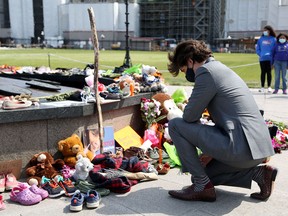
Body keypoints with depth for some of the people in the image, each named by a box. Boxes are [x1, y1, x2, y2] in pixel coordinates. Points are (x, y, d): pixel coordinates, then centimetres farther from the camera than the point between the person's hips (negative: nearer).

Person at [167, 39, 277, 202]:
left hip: (242, 147, -10)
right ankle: (258, 172, 13)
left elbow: (190, 116, -12)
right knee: (206, 174, 27)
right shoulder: (222, 69, 21)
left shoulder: (206, 71, -10)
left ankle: (202, 186, 0)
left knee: (175, 125, -4)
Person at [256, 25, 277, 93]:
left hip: (270, 59, -1)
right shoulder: (261, 39, 8)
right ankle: (262, 87, 9)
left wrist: (271, 54, -10)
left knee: (269, 72, 4)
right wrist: (260, 54, -6)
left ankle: (269, 87, 10)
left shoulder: (273, 39, 2)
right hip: (262, 59, 2)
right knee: (263, 72, 5)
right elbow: (257, 49, 9)